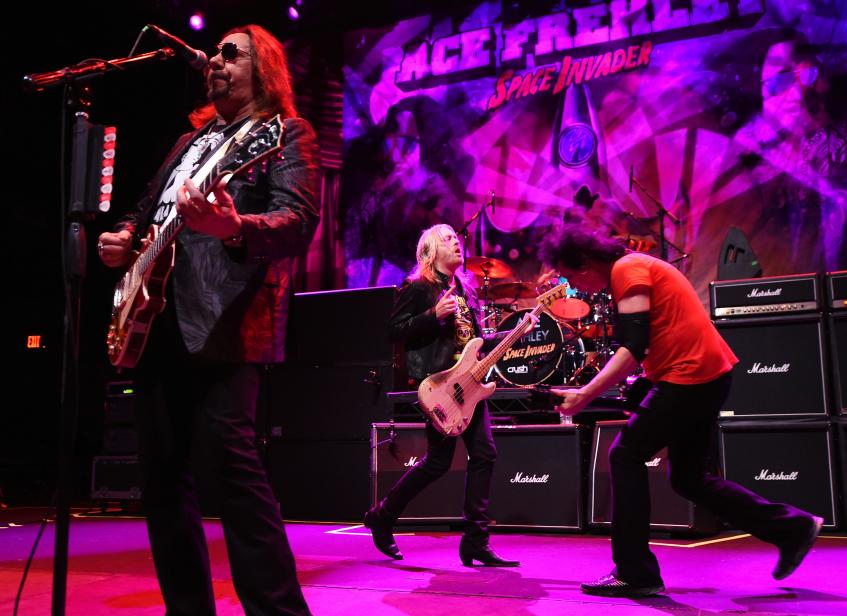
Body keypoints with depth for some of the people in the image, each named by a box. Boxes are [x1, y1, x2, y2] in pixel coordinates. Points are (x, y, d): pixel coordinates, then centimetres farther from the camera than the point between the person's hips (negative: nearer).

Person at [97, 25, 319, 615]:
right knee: (162, 467, 6)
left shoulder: (288, 134, 3)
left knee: (231, 456, -19)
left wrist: (233, 227, -33)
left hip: (226, 317, -8)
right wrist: (124, 239, 8)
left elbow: (300, 221, -13)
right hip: (156, 317, 8)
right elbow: (147, 209, 32)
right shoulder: (190, 140, 26)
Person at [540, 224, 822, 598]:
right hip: (706, 374, 10)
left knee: (625, 455, -5)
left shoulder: (626, 269, -11)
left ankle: (634, 574, -3)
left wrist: (584, 395, -24)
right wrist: (641, 400, 19)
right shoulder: (635, 268, 20)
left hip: (691, 375, -10)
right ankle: (792, 527, 22)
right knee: (687, 478, 16)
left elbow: (633, 349, -20)